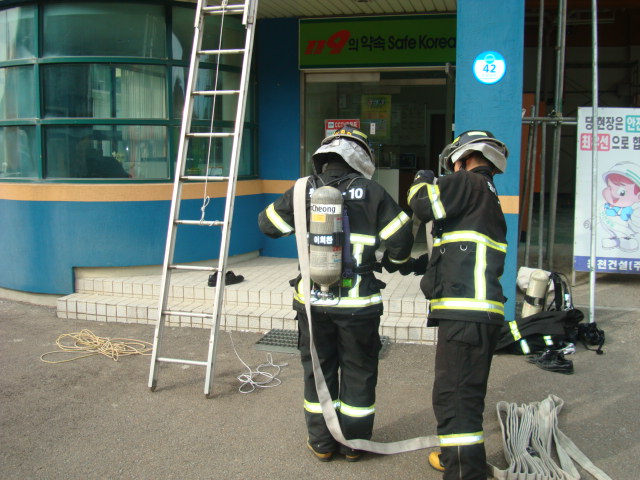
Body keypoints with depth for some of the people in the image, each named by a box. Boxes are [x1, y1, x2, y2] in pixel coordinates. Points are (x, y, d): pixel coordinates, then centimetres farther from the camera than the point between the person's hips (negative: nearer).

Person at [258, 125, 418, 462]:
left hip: (313, 300, 2)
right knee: (358, 371, 13)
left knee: (318, 370, 15)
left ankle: (322, 442, 25)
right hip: (357, 301, -2)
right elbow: (400, 237, -5)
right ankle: (353, 443, 23)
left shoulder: (303, 191, 0)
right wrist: (398, 262, 16)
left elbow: (268, 224, 10)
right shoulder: (371, 192, -5)